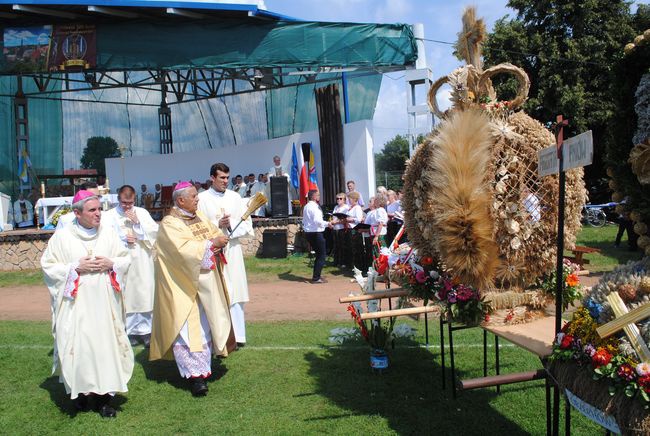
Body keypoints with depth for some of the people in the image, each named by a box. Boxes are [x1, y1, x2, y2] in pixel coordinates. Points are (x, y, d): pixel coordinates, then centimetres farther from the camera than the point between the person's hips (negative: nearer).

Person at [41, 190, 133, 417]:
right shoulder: (62, 236, -4)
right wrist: (75, 267, -13)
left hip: (104, 303, 2)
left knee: (105, 343, 1)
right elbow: (48, 265, -1)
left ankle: (103, 394, 11)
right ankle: (79, 391, 21)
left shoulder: (108, 232, 4)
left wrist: (111, 264, -10)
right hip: (76, 305, -2)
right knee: (78, 346, 1)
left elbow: (126, 259, 10)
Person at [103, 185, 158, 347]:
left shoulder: (142, 213, 8)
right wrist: (123, 239, -13)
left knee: (144, 295, 2)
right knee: (126, 297, 1)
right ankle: (130, 331, 13)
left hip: (142, 262, 2)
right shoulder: (109, 216, 2)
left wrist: (138, 222, -9)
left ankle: (145, 330, 11)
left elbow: (155, 231, -1)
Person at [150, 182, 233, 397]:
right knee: (187, 328, -7)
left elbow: (215, 234, 10)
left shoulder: (200, 217, 10)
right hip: (184, 286, -7)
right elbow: (184, 250, -25)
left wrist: (220, 239, -13)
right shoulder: (169, 224, -13)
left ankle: (203, 367, 24)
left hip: (205, 283, 7)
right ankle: (194, 374, -2)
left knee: (205, 325, 12)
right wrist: (211, 243, -20)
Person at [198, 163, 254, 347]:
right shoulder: (202, 199, -1)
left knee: (234, 294, 4)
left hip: (233, 251, 3)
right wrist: (217, 225, -16)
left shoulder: (235, 198, 8)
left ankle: (237, 335, 11)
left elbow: (247, 225, 6)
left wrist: (231, 226, -11)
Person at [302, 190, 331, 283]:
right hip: (316, 233, -10)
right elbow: (317, 220, -27)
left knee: (319, 255, 20)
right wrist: (327, 224, -16)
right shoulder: (314, 207, -16)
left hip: (308, 233, 10)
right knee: (321, 256, -1)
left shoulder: (306, 207, 13)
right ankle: (316, 278, -2)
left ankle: (316, 276, 23)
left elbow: (304, 221, 19)